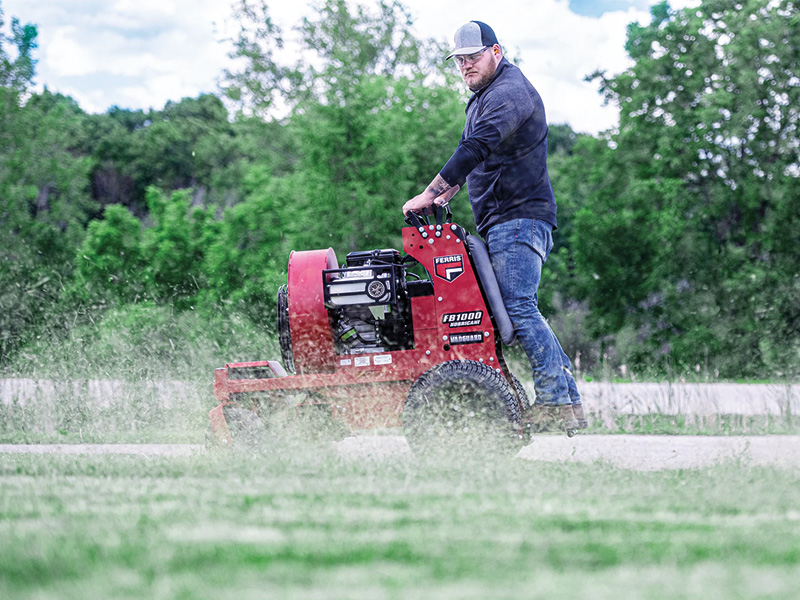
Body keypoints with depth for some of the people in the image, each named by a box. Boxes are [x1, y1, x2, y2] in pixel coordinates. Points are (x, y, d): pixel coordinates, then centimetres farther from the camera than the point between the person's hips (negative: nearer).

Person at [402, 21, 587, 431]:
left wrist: (430, 194, -25)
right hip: (504, 224, 11)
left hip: (519, 218, -11)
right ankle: (567, 400, 7)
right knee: (521, 310, 8)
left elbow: (476, 149, -24)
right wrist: (447, 192, 15)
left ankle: (557, 401, -20)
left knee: (518, 308, -18)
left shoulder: (508, 92, -12)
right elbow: (474, 160, 31)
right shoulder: (486, 96, 23)